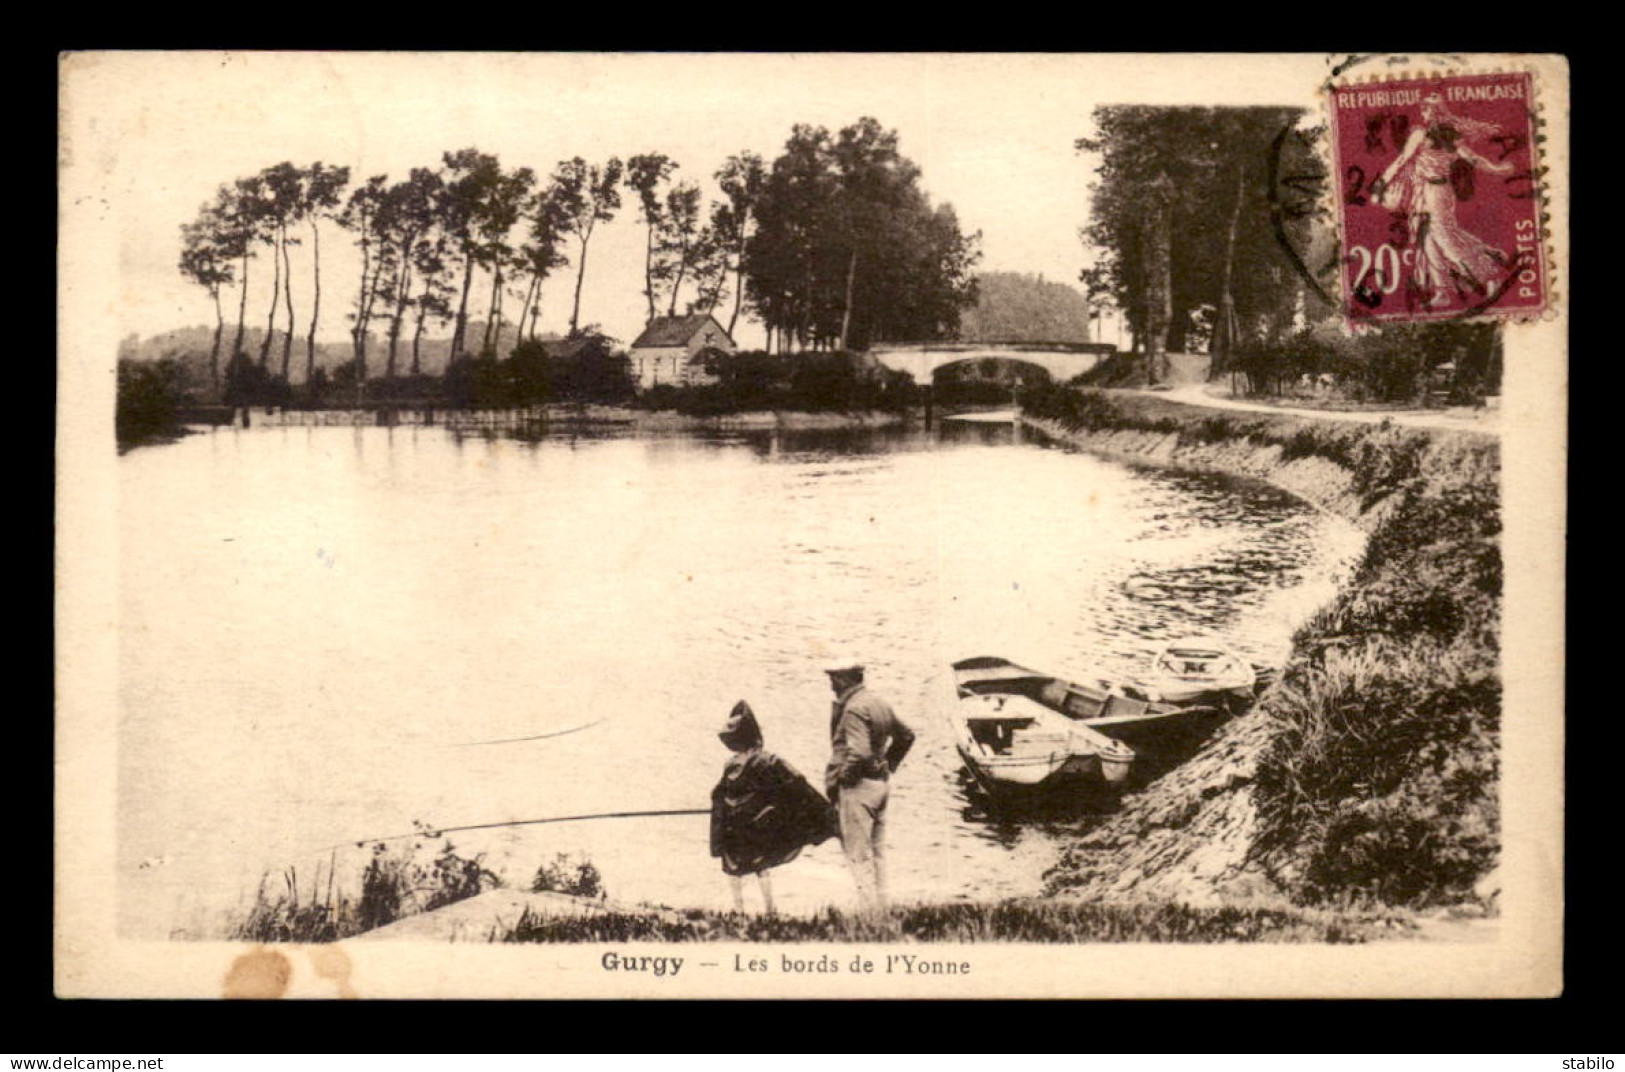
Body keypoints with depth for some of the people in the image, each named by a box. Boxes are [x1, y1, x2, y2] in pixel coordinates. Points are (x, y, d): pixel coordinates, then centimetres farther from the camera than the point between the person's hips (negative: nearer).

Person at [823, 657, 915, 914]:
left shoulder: (853, 709, -18)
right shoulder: (879, 704, 10)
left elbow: (859, 753, -28)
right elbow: (906, 736, 23)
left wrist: (835, 780, -17)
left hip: (858, 786, -9)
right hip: (882, 782, 9)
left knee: (858, 854, -4)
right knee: (877, 851, 14)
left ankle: (871, 909, -5)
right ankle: (881, 906, 18)